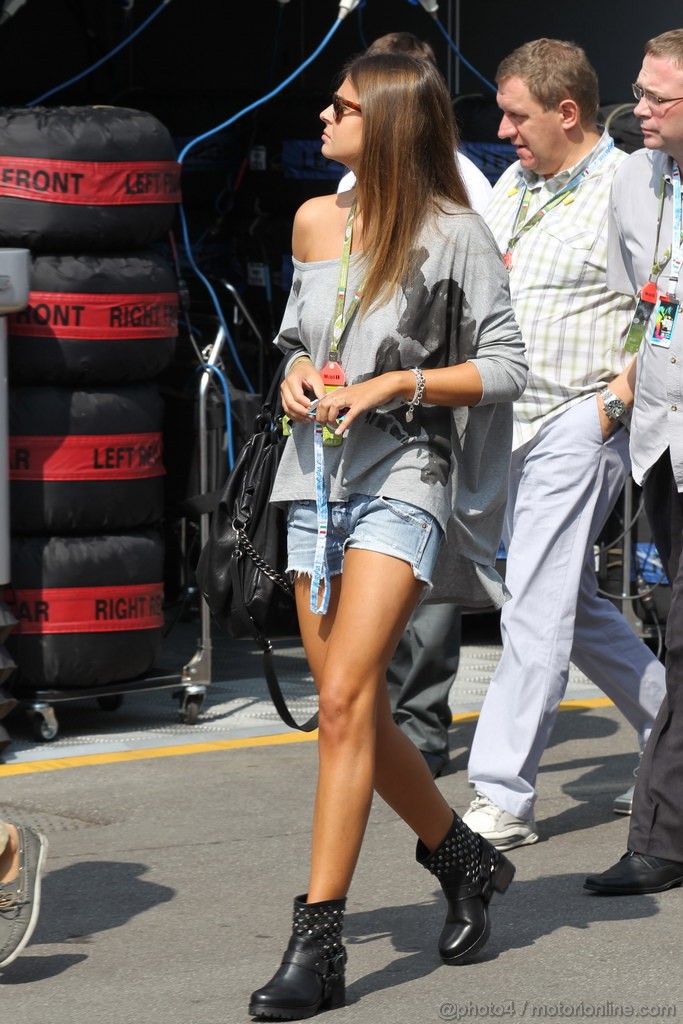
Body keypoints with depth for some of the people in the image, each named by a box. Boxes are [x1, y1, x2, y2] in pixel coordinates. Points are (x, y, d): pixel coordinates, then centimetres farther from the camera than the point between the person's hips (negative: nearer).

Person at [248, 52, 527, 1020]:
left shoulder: (454, 233, -6)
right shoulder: (316, 221, 11)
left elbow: (506, 365, -5)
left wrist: (397, 382, -15)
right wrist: (299, 374, 2)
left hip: (402, 478, -7)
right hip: (317, 478, 7)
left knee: (344, 701, -17)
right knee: (358, 714, 9)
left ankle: (317, 943, -16)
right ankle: (465, 861, 32)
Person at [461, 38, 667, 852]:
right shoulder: (512, 186, 14)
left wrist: (612, 402, -16)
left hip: (577, 425, -8)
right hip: (514, 422, 8)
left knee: (536, 610, -9)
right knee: (574, 608, 14)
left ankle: (502, 800, -6)